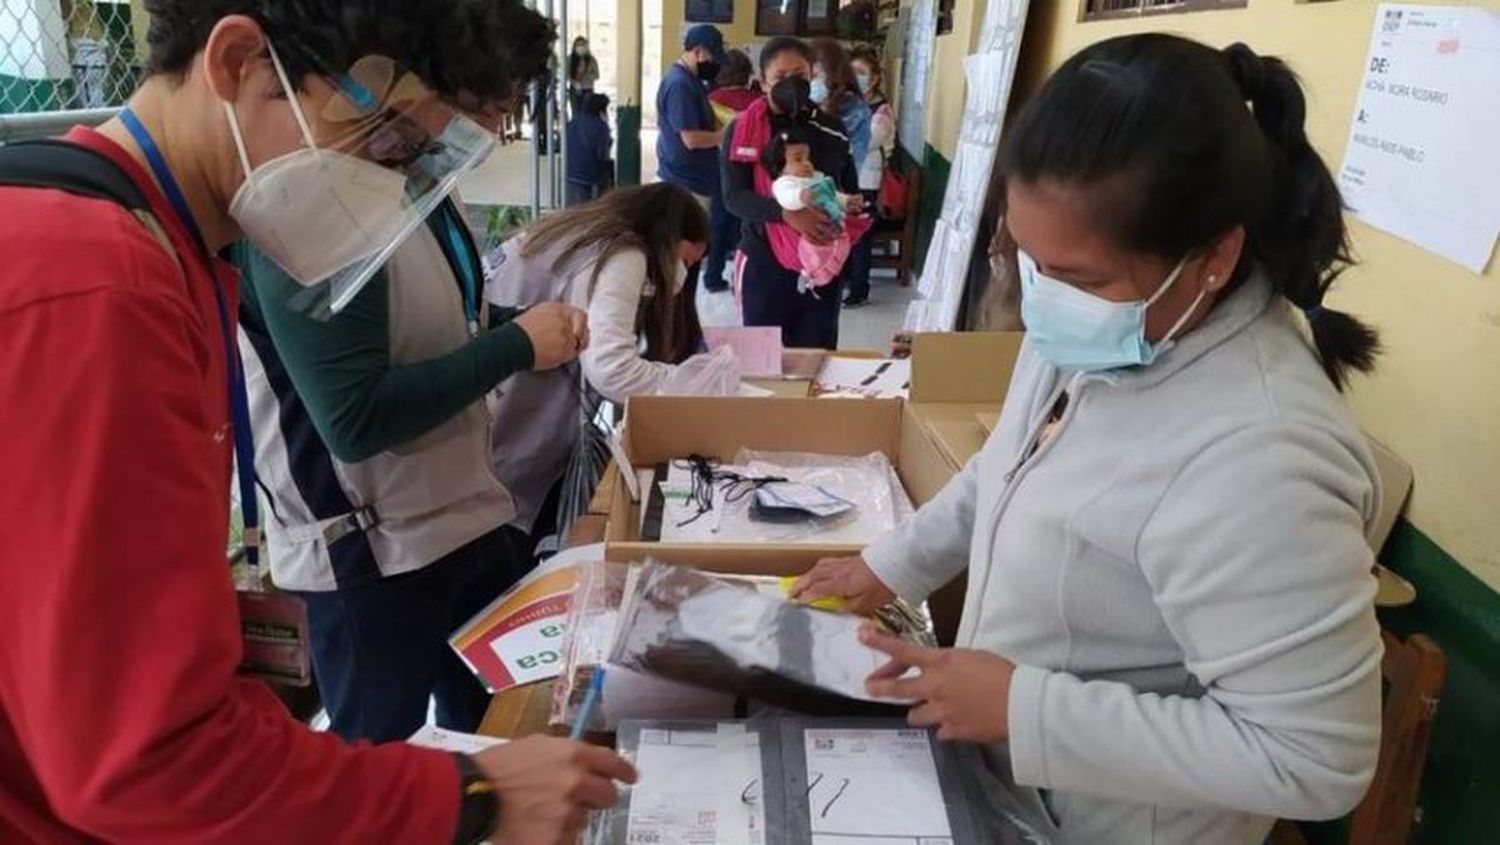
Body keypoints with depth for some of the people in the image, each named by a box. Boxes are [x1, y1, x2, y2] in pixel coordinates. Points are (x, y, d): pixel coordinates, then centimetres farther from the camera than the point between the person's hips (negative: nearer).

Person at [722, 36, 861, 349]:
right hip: (764, 261, -2)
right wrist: (785, 213, -31)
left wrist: (851, 208, -9)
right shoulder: (741, 131, -4)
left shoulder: (832, 130, 6)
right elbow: (734, 196, -14)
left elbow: (850, 188, 15)